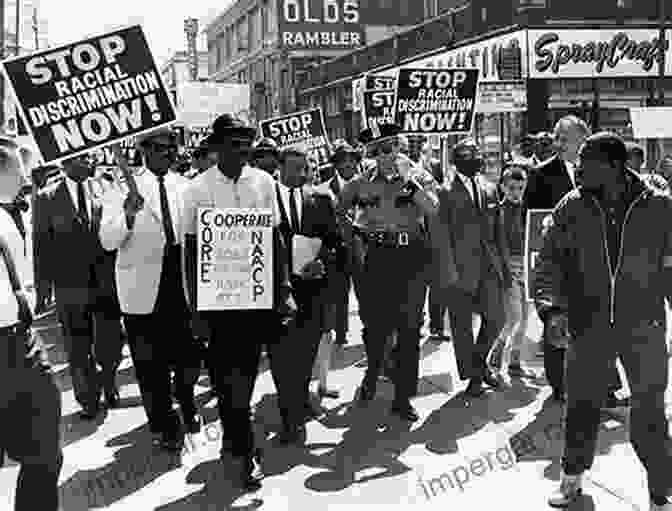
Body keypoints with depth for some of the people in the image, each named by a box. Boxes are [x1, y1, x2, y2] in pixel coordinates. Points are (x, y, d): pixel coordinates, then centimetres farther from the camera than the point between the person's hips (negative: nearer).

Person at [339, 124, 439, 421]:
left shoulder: (419, 177, 4)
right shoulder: (362, 183, 7)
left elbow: (432, 209, -13)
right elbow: (335, 211, 17)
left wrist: (408, 179, -15)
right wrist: (357, 230, 6)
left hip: (412, 256, -1)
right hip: (377, 259, 1)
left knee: (409, 328, 0)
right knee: (375, 324, 1)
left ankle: (403, 397, 10)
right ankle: (372, 373, 32)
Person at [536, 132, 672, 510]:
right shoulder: (572, 207, -1)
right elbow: (552, 258, 2)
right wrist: (549, 298, -13)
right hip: (589, 326, 2)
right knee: (582, 407, 12)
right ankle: (572, 479, 33)